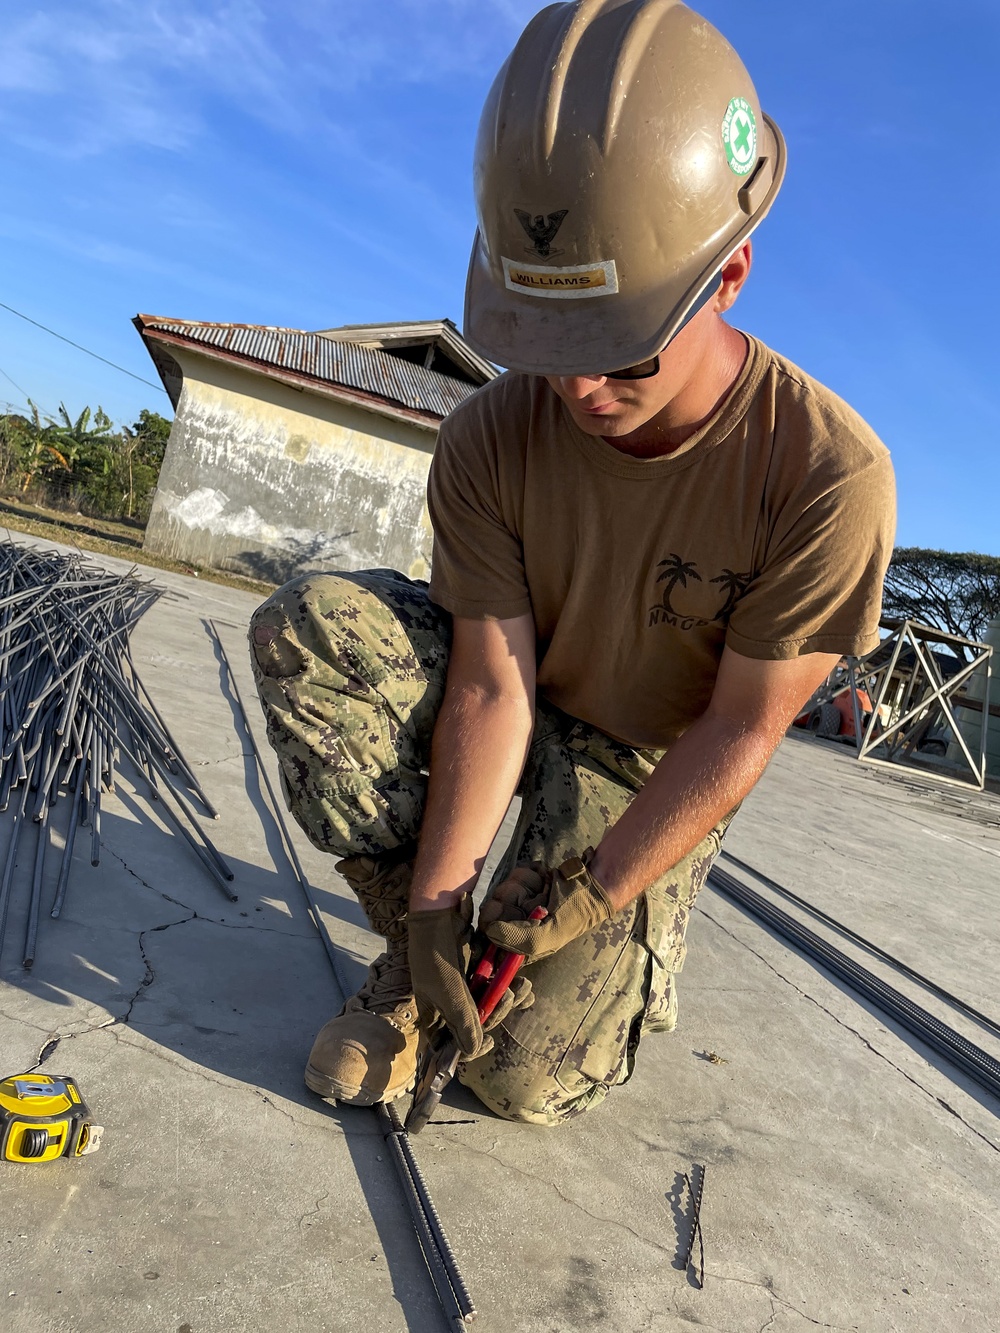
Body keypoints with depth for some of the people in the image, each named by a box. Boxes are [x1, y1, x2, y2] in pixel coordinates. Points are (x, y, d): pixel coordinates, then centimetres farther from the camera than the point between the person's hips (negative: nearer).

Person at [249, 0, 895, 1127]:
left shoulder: (827, 474, -29)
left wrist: (587, 896, -22)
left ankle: (639, 940, 28)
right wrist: (437, 902, -24)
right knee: (305, 629, -26)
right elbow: (489, 687, -20)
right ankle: (417, 946, -8)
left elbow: (740, 731, -22)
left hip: (652, 768, -2)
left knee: (530, 1079, -7)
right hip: (517, 699, 3)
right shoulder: (490, 440, -20)